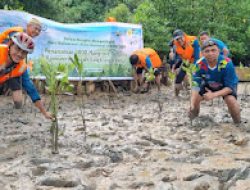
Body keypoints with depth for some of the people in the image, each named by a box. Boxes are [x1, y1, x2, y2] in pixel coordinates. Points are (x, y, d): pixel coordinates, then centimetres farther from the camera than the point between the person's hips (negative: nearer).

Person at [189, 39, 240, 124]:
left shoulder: (227, 63, -39)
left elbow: (230, 87, -32)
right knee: (195, 98, -11)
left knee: (231, 100, -30)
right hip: (208, 85, 3)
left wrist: (214, 95, -47)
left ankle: (238, 124, -6)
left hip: (226, 86, -3)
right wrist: (192, 105, -38)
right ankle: (191, 121, 17)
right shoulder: (199, 64, -30)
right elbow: (196, 84, -24)